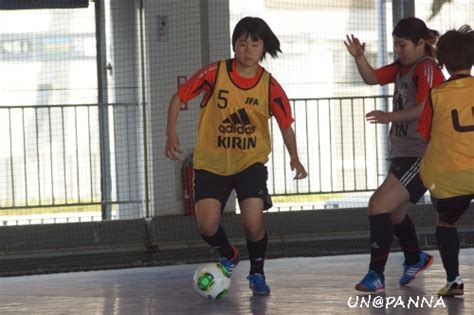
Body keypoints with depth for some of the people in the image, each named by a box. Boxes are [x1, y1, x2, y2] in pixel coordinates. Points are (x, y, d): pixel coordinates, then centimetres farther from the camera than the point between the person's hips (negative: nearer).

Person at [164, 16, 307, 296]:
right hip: (211, 163, 0)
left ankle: (257, 274, 13)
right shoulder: (214, 73, -13)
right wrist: (172, 135, -14)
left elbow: (286, 125, 3)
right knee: (208, 226, -12)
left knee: (253, 222, -17)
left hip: (251, 162, 0)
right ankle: (229, 256, 24)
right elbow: (179, 98, -3)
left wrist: (294, 158, -8)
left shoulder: (269, 86, -9)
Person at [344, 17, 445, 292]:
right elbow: (372, 78, 13)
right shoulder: (402, 68, 13)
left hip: (421, 155, -10)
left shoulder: (427, 68, -14)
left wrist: (390, 117, -29)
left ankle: (376, 276, -15)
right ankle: (416, 259, 48)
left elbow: (423, 109, -25)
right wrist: (359, 57, -3)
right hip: (403, 153, 10)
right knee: (395, 212, 23)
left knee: (379, 204, -18)